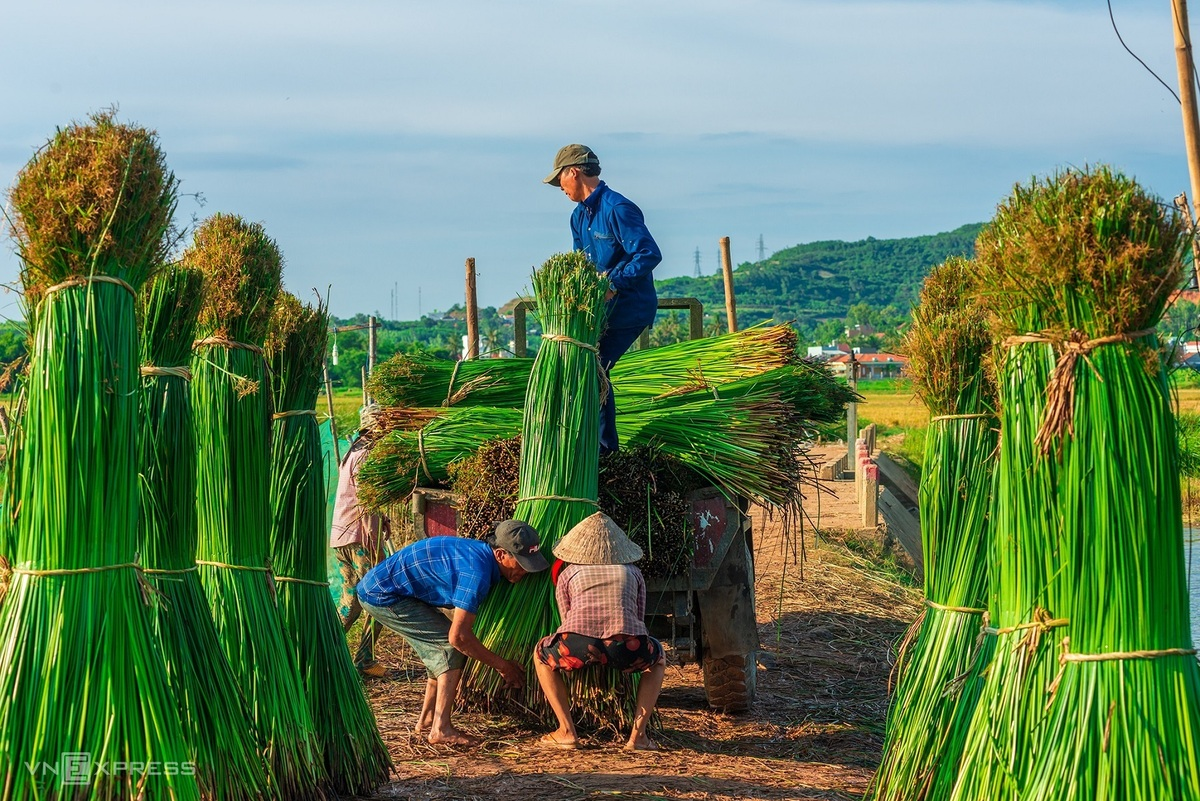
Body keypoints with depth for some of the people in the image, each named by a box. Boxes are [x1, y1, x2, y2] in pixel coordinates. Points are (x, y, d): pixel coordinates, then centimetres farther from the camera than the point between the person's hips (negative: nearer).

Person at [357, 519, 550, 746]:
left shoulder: (480, 552, 5)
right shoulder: (477, 570, -25)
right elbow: (459, 636, -22)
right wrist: (502, 666, -11)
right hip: (383, 595, -10)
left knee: (442, 648, 14)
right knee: (453, 647, -10)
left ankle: (426, 719, 23)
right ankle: (441, 729, -10)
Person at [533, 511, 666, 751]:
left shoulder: (567, 574, 27)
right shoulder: (632, 572, 30)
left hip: (578, 645, -1)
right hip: (627, 648, 1)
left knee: (541, 653, 33)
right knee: (658, 659, 36)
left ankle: (567, 732, 20)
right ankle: (638, 735, 21)